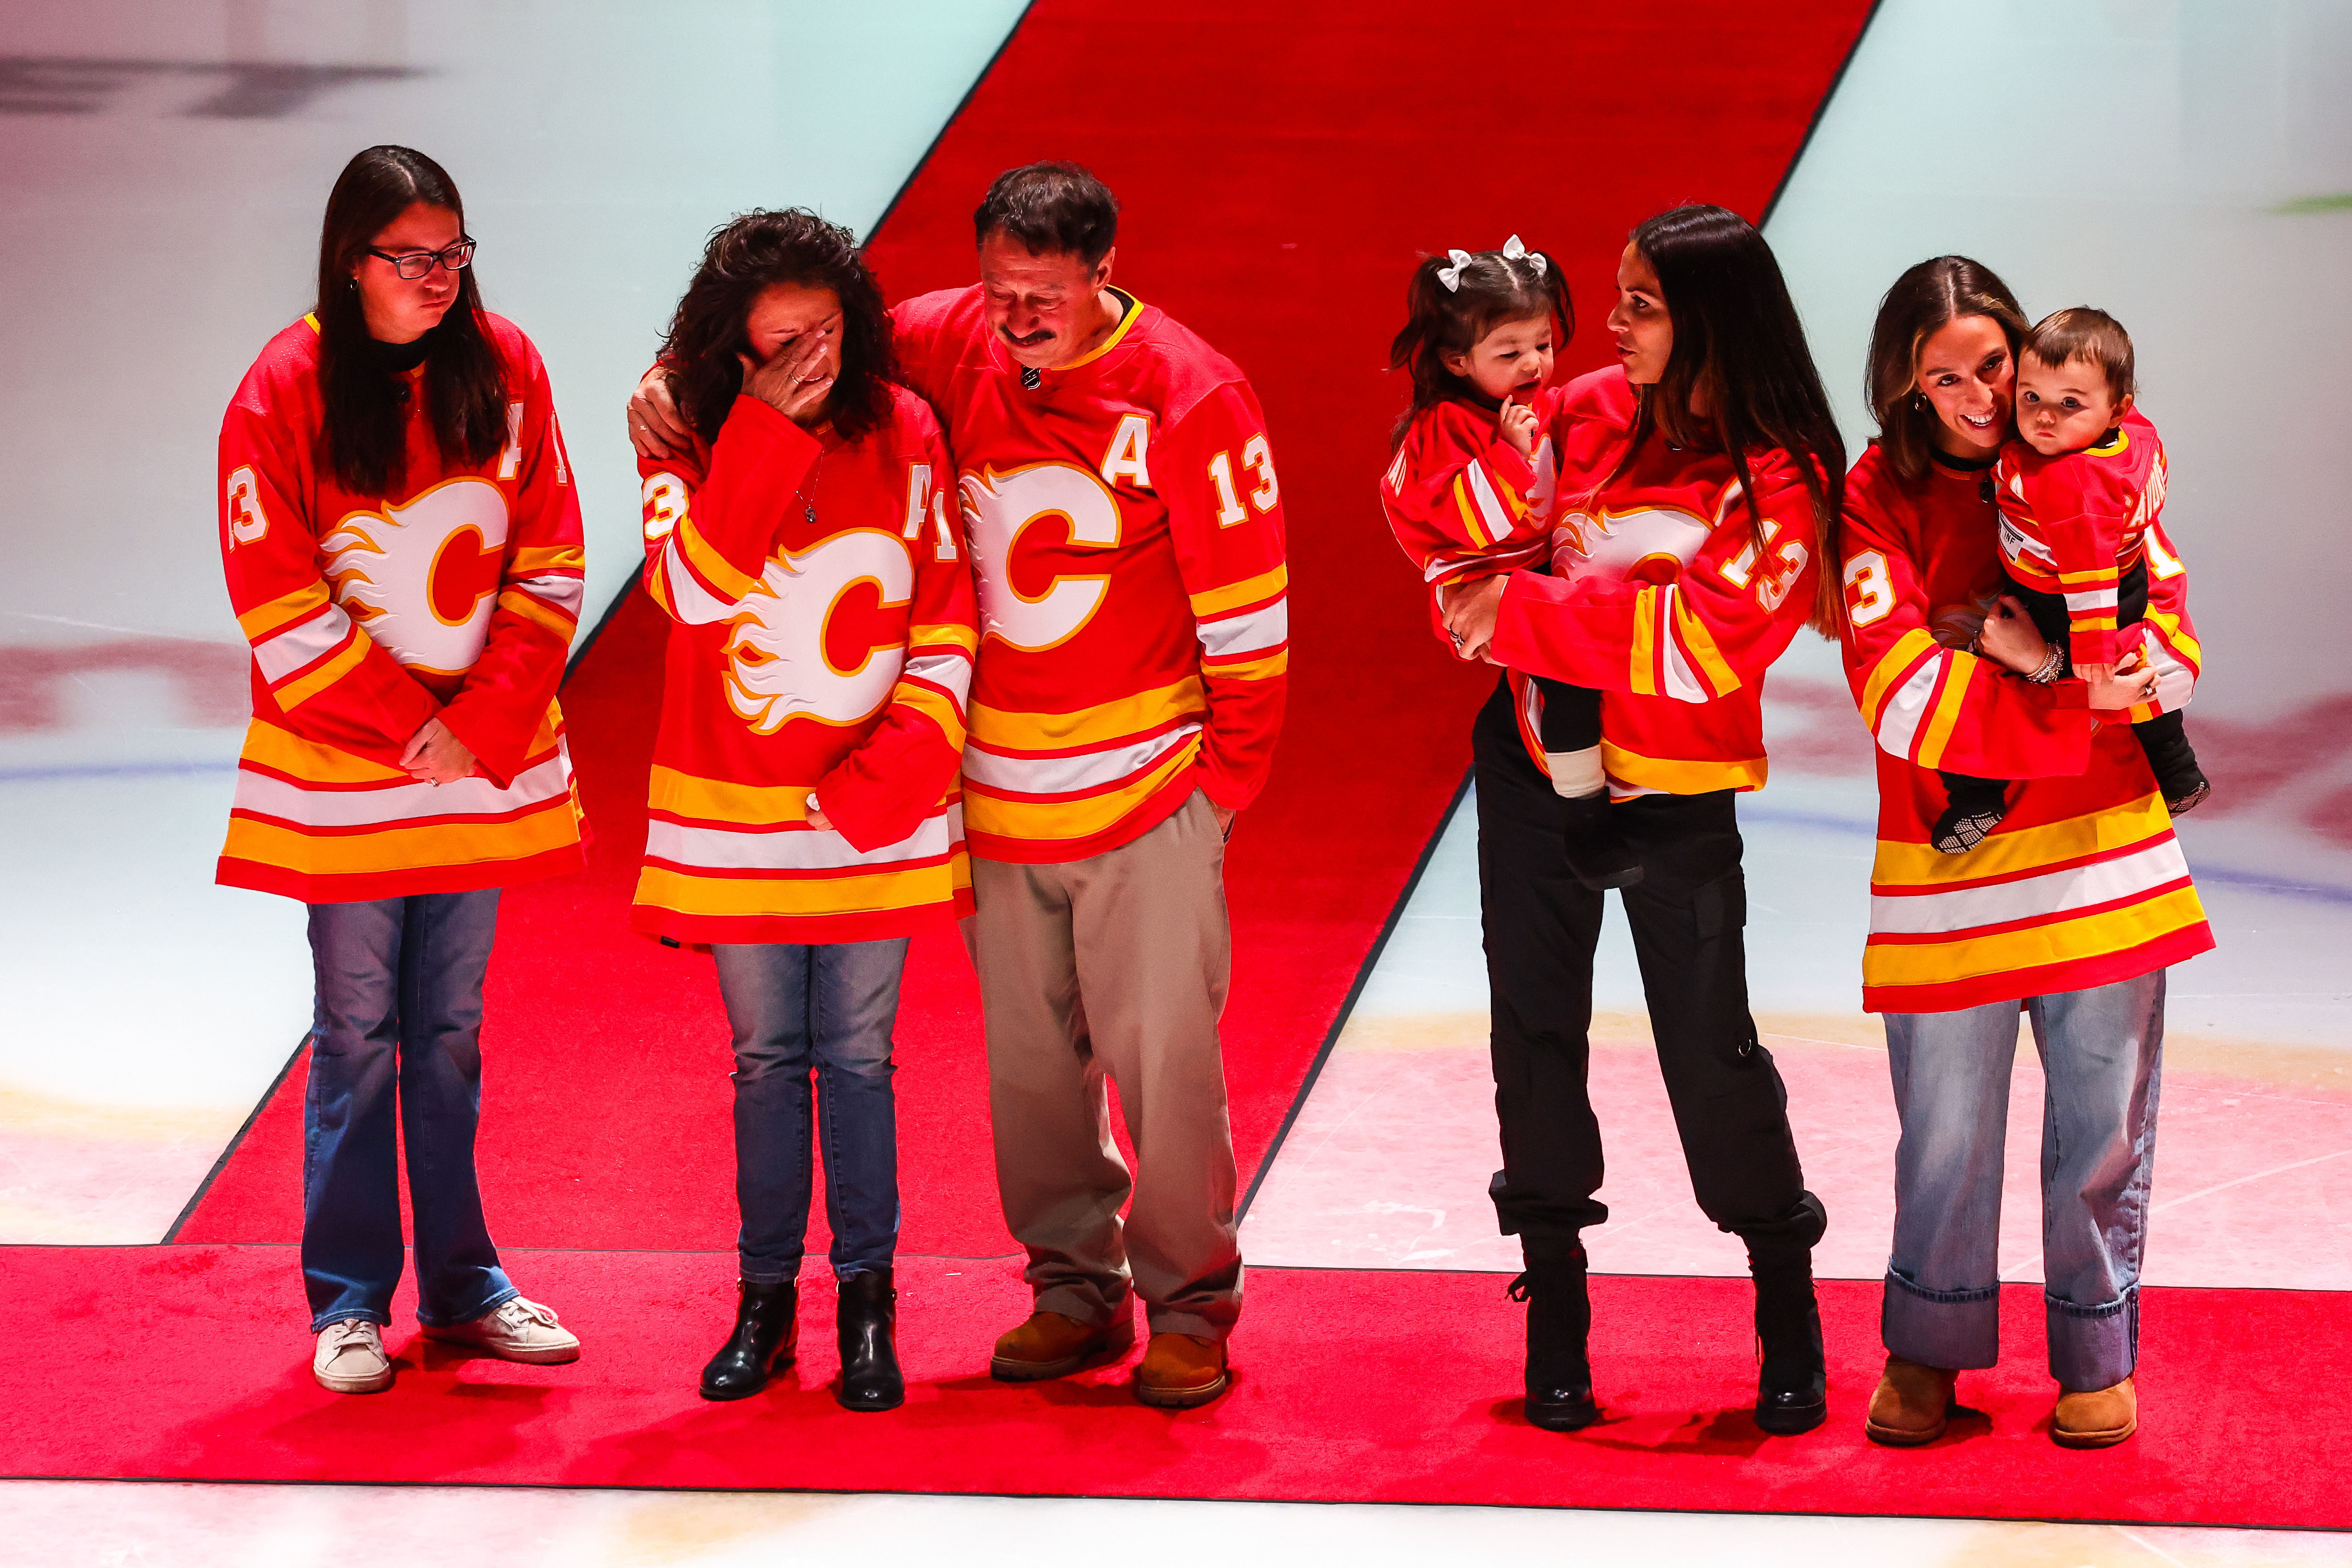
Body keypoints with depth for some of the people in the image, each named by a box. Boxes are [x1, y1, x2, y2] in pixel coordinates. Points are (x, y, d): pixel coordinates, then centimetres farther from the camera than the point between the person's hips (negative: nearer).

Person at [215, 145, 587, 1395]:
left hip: (485, 762, 3)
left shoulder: (503, 368, 1)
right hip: (341, 773, -3)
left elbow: (546, 567, 2)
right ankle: (349, 1303, 11)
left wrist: (485, 723, -9)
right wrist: (412, 730, -12)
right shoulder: (282, 394, -9)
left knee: (451, 1032, 11)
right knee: (357, 1034, 2)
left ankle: (461, 1287, 19)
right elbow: (279, 608, -10)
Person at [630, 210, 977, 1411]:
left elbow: (945, 615, 3)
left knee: (856, 1057, 4)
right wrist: (764, 431, -24)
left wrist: (909, 756, -9)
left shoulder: (901, 432, -1)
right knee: (765, 1061, 7)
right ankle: (765, 1299, 16)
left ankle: (866, 1302, 12)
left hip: (872, 809, 0)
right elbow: (693, 586, -21)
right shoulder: (684, 435, -4)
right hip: (734, 811, 0)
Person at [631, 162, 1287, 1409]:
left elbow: (1247, 611, -6)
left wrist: (1227, 770, -4)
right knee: (1026, 1056, 10)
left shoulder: (1184, 399, -11)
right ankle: (1073, 1287, 23)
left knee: (1161, 1057, -2)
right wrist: (672, 385, -3)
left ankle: (1189, 1306, 11)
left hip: (1147, 798, -4)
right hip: (993, 793, 4)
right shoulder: (946, 348, 0)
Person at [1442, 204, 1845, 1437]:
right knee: (1536, 1029, 7)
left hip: (1674, 793, -4)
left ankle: (1789, 1321, 15)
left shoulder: (1779, 481, -13)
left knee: (1711, 1047, -1)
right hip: (1536, 766, 4)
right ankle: (1555, 1314, 19)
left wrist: (1532, 615, -25)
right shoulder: (1591, 413, 0)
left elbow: (1710, 639, -25)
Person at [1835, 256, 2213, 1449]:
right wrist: (2074, 707, -15)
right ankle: (1927, 1353, 23)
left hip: (2103, 854, 2)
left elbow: (2168, 655, 0)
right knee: (1946, 1129, 3)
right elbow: (1900, 696, -13)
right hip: (1950, 868, -2)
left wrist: (2043, 655, -16)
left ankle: (2096, 1356, 22)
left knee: (2103, 1119, 6)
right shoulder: (1882, 497, -2)